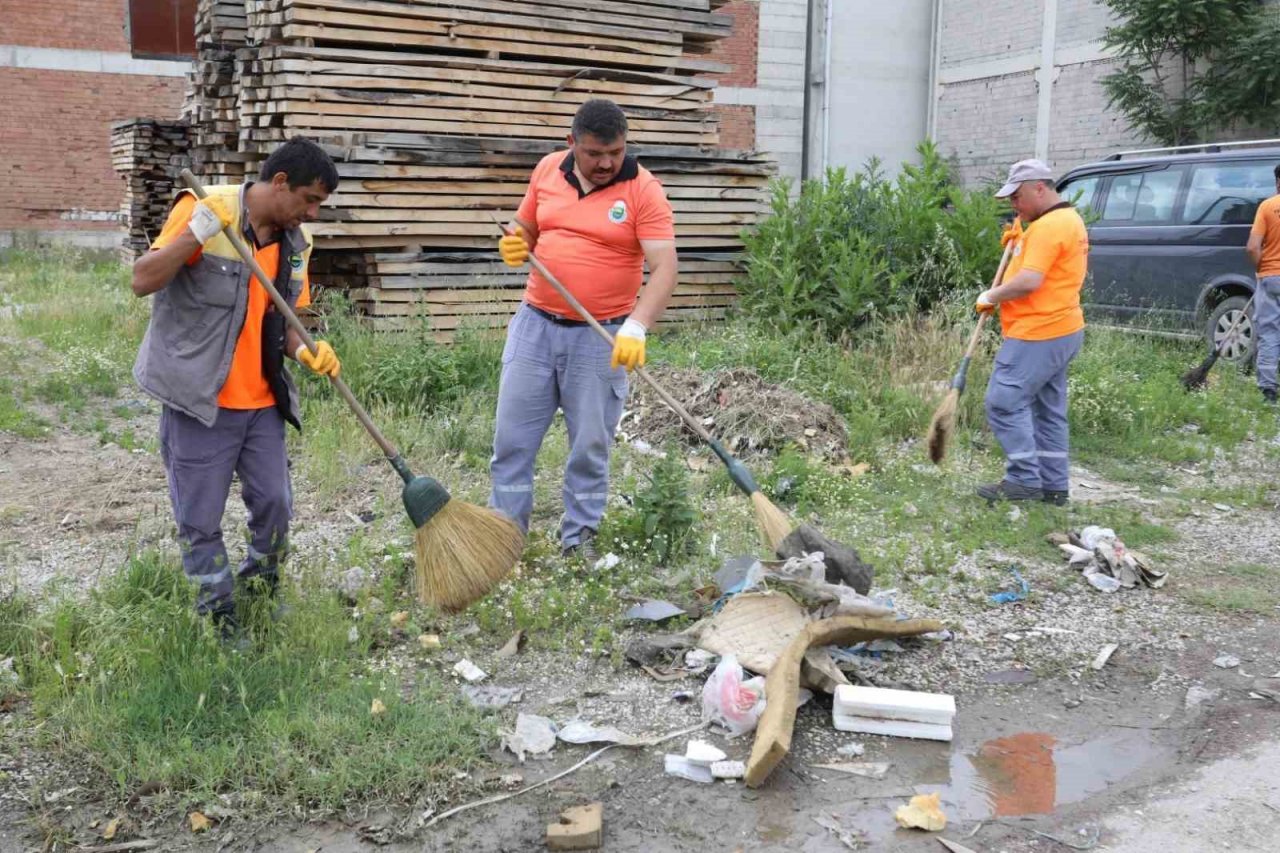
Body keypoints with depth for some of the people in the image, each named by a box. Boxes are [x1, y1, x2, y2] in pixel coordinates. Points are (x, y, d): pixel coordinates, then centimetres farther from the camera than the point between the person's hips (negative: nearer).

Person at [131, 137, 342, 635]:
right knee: (200, 520, 4)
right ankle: (220, 623, 19)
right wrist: (197, 233, -29)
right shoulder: (205, 210, -13)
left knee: (275, 506, 9)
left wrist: (304, 350, -7)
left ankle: (263, 595, 32)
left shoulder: (296, 241, 5)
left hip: (262, 402, 5)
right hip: (198, 400, -5)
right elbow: (143, 282, -18)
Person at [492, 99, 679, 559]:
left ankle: (579, 538, 21)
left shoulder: (644, 189, -11)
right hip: (535, 325, 4)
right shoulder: (548, 170, 4)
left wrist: (636, 328, -32)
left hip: (602, 336, -4)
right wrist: (515, 243, -7)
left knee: (591, 444, 6)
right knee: (512, 436, 7)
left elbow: (664, 268, -18)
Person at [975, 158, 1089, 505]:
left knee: (1006, 402, -9)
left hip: (1038, 334, -11)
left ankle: (1024, 480, -6)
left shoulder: (1049, 226, -17)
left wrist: (991, 296, -12)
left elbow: (1029, 281, -25)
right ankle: (1053, 486, 19)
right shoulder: (1068, 219, 18)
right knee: (1048, 410, 13)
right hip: (1059, 330, 11)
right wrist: (1019, 243, 13)